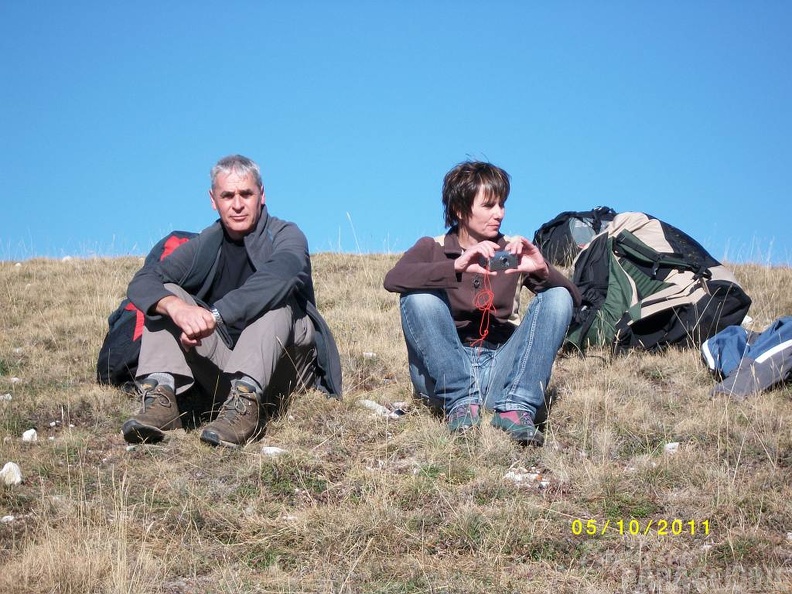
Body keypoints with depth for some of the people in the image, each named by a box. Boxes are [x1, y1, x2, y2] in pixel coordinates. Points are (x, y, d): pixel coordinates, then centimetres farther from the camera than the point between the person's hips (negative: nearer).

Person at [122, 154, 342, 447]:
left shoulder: (285, 235, -4)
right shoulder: (205, 246, 7)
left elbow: (281, 275, -30)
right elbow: (142, 282, -8)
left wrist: (214, 316, -39)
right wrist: (176, 307, -32)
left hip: (282, 369, -4)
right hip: (225, 373, 4)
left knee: (273, 296, -29)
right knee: (165, 295, -7)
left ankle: (246, 402, -45)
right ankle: (161, 397, -27)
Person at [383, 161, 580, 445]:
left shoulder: (513, 252, 13)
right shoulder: (432, 249, 6)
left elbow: (573, 297, 2)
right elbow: (393, 279, -17)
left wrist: (543, 271, -19)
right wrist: (456, 267, -30)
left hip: (502, 370, 2)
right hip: (446, 375, -2)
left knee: (557, 297, -13)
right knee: (418, 297, -23)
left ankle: (516, 408, -26)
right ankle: (461, 403, -25)